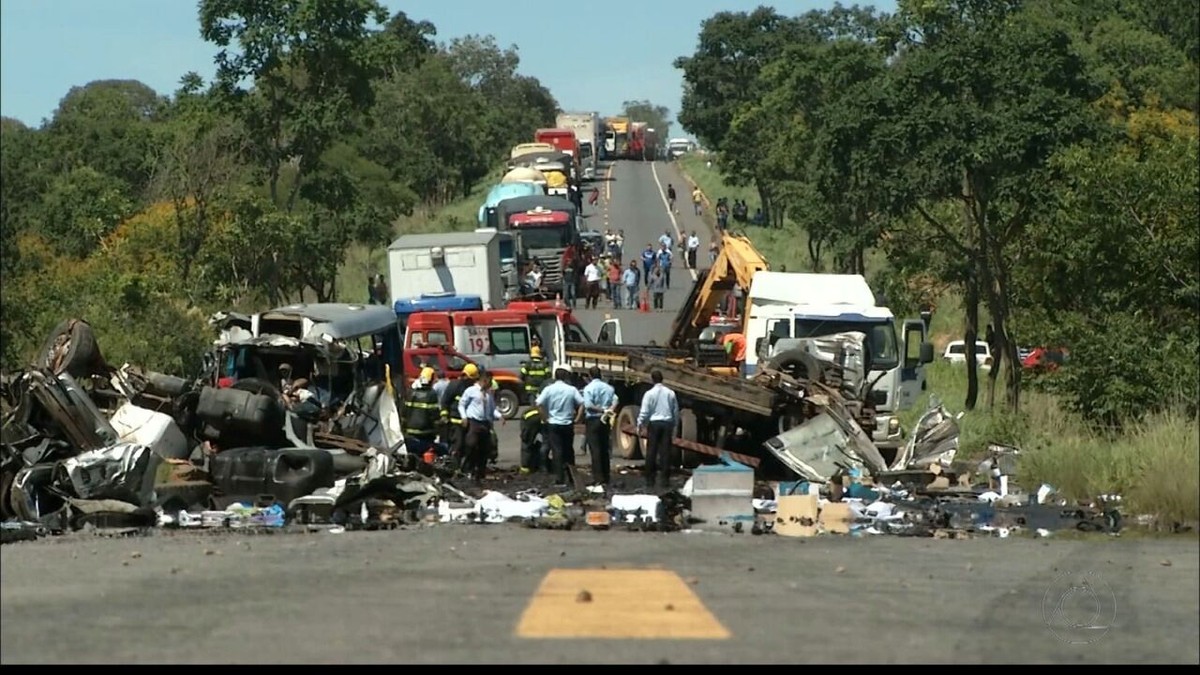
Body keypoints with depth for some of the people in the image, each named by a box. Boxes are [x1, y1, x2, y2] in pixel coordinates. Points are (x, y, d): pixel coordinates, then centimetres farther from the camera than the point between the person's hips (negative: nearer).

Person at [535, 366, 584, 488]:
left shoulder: (549, 389, -4)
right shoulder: (571, 390, -1)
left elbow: (539, 404, -12)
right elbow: (582, 404, -8)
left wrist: (546, 418, -3)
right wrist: (576, 418, -1)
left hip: (553, 424, -2)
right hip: (568, 424, 2)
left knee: (557, 451, -3)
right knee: (569, 451, 14)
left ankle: (560, 479, -9)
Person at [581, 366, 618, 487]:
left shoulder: (589, 388, -6)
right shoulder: (609, 388, 10)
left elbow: (588, 405, -16)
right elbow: (615, 401, -3)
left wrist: (602, 410, -14)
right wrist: (608, 410, -15)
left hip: (593, 420, -5)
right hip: (605, 421, 5)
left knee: (595, 450, -5)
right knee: (605, 450, 10)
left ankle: (598, 478, -11)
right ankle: (606, 478, 12)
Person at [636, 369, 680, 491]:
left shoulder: (650, 393, -7)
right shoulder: (670, 393, 4)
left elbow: (644, 412, -7)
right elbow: (676, 411, 9)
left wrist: (640, 425, 3)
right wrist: (674, 425, 19)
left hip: (654, 423, -3)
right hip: (667, 423, 3)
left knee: (651, 452, 3)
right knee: (665, 452, 4)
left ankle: (650, 480, 2)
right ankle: (664, 480, 2)